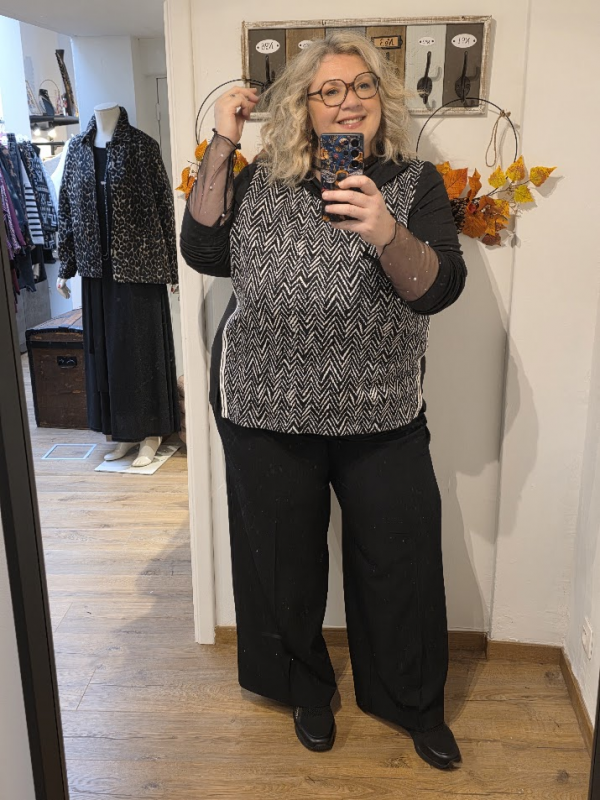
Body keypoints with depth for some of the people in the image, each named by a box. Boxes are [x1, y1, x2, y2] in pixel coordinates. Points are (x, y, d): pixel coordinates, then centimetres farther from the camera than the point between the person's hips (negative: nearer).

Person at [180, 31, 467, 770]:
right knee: (285, 561, 13)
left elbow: (437, 288, -12)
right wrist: (220, 146, -8)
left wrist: (384, 233, -32)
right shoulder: (261, 182, 5)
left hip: (382, 417, 0)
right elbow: (204, 252, -5)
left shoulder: (414, 184, 0)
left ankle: (415, 704, 35)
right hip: (265, 412, 1)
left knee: (402, 561, 8)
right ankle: (306, 691, 40)